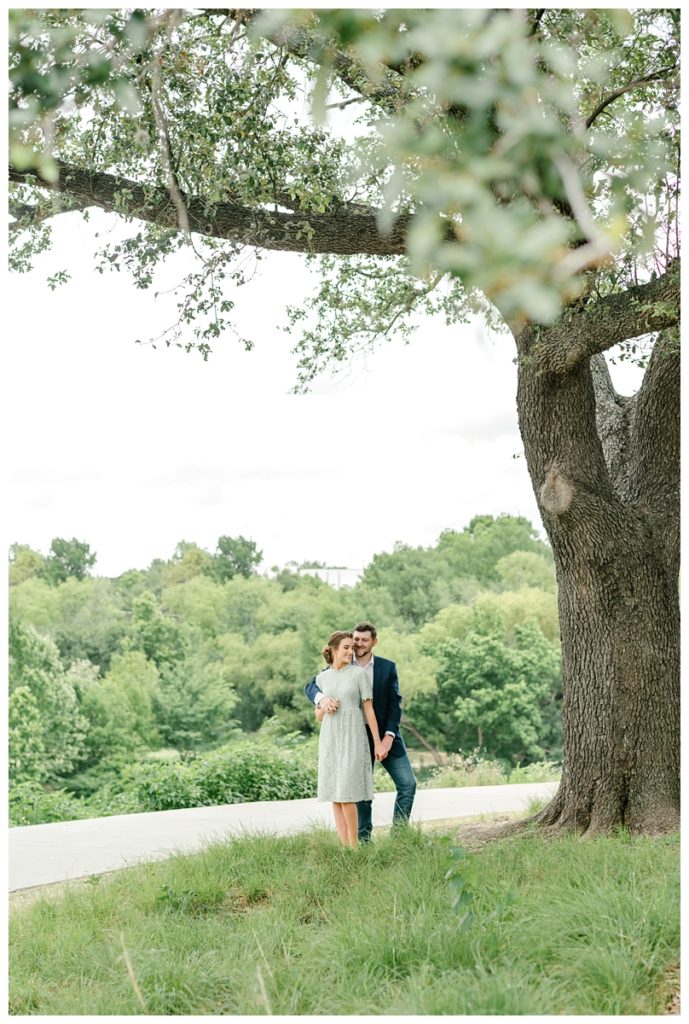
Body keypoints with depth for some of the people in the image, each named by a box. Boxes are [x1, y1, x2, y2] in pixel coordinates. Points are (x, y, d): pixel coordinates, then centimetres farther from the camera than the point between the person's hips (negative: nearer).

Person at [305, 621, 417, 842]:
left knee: (408, 783, -5)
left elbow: (395, 704, -2)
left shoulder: (387, 667, 1)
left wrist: (389, 736, -14)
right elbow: (311, 686, -6)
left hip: (385, 736, 1)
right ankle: (364, 841, 11)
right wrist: (321, 698, -30)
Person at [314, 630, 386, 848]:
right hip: (330, 739, 4)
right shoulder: (322, 678, 9)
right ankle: (344, 847, 6)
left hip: (352, 738, -4)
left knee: (347, 794, -12)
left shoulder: (359, 673, -1)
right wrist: (325, 707, -9)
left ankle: (353, 846, -2)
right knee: (335, 796, 1)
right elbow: (318, 716, 14)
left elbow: (369, 709, -1)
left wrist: (378, 742, -4)